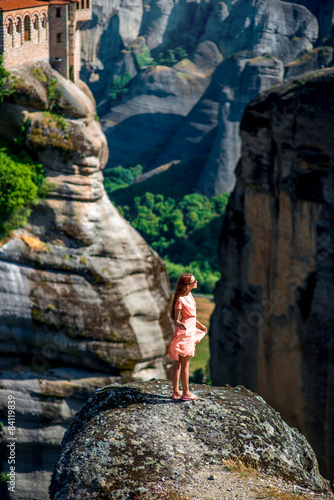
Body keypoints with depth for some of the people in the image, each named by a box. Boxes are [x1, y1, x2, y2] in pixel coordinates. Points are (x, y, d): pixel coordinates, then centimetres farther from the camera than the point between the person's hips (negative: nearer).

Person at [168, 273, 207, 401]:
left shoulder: (189, 295, 8)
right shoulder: (180, 300, -19)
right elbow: (176, 320, -17)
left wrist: (199, 325, 29)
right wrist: (180, 325, -38)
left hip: (190, 331, 9)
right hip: (184, 333, -9)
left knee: (178, 363, 14)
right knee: (185, 363, 0)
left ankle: (175, 392, 21)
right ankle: (186, 393, 9)